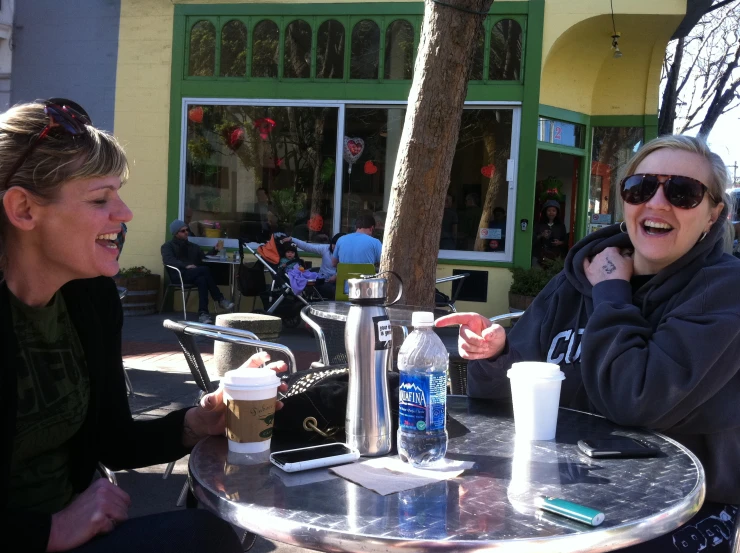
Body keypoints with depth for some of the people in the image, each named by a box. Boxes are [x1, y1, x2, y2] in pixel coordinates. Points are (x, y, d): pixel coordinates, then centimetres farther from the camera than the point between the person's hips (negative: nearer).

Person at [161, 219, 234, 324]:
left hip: (194, 275, 5)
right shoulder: (168, 246, 12)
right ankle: (220, 299, -28)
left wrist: (215, 250, 2)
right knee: (205, 270, -31)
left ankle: (203, 313, -41)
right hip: (179, 275, -5)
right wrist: (186, 266, -24)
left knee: (202, 279, -35)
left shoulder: (193, 247, 29)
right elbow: (168, 260, -10)